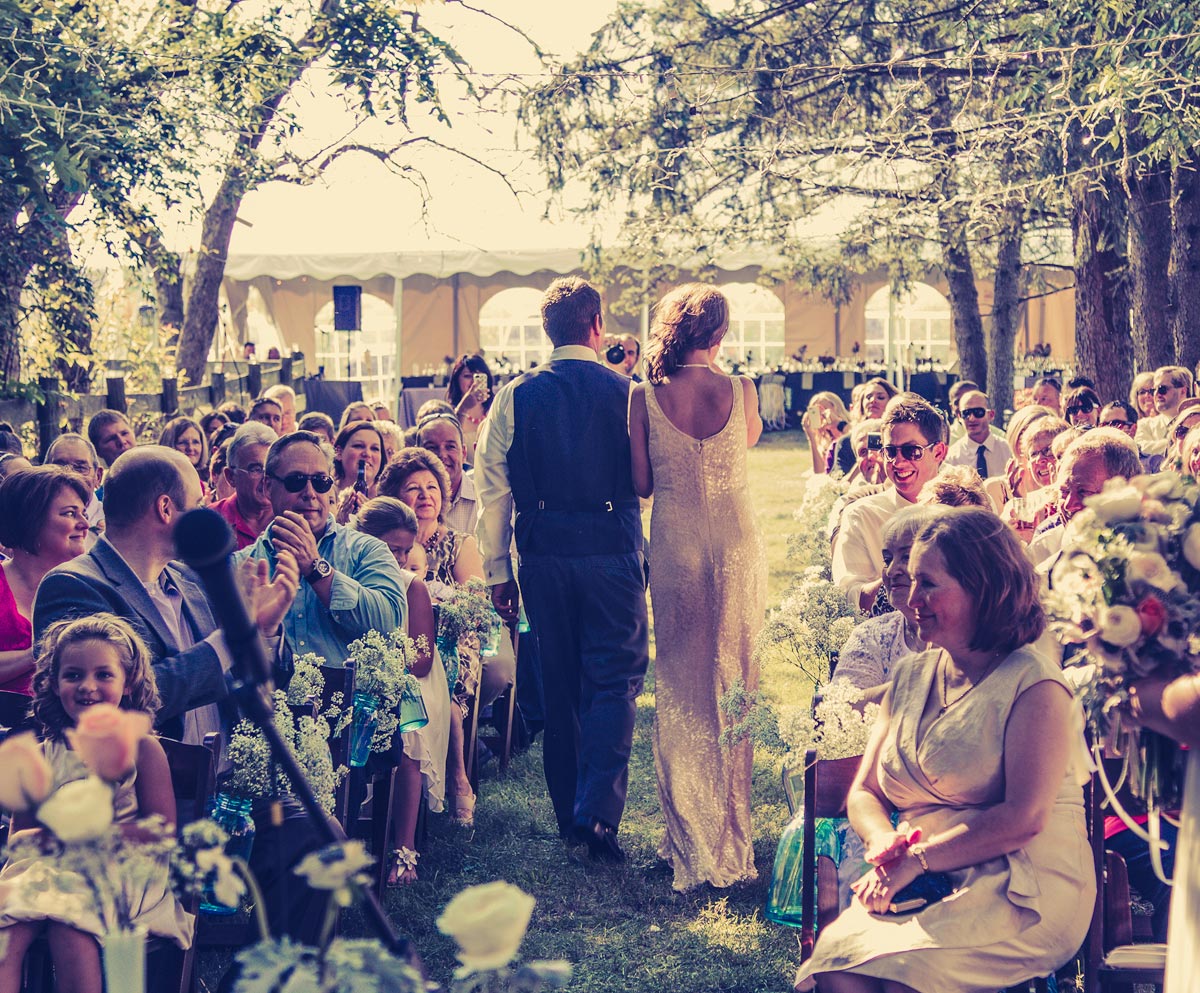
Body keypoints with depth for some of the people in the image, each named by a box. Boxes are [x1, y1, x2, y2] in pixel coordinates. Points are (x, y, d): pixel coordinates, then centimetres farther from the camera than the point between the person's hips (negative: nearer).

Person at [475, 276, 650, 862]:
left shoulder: (515, 396, 0)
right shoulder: (627, 393, -4)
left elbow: (492, 489, 1)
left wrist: (497, 573, 7)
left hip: (544, 555, 3)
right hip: (612, 552, -2)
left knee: (560, 683, 14)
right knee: (614, 680, 4)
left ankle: (569, 813, 23)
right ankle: (599, 810, -9)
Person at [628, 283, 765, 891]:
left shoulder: (644, 397, -9)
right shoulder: (741, 391, -7)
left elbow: (642, 485, -4)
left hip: (676, 542, 0)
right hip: (737, 538, 0)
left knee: (680, 680, 11)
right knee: (734, 673, 13)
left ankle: (689, 833, 16)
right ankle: (731, 822, 22)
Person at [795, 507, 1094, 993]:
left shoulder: (1032, 680, -5)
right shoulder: (910, 677, 16)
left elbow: (1024, 819, -15)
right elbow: (864, 793, 15)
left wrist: (915, 861, -16)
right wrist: (885, 842, -8)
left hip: (1025, 889, -5)